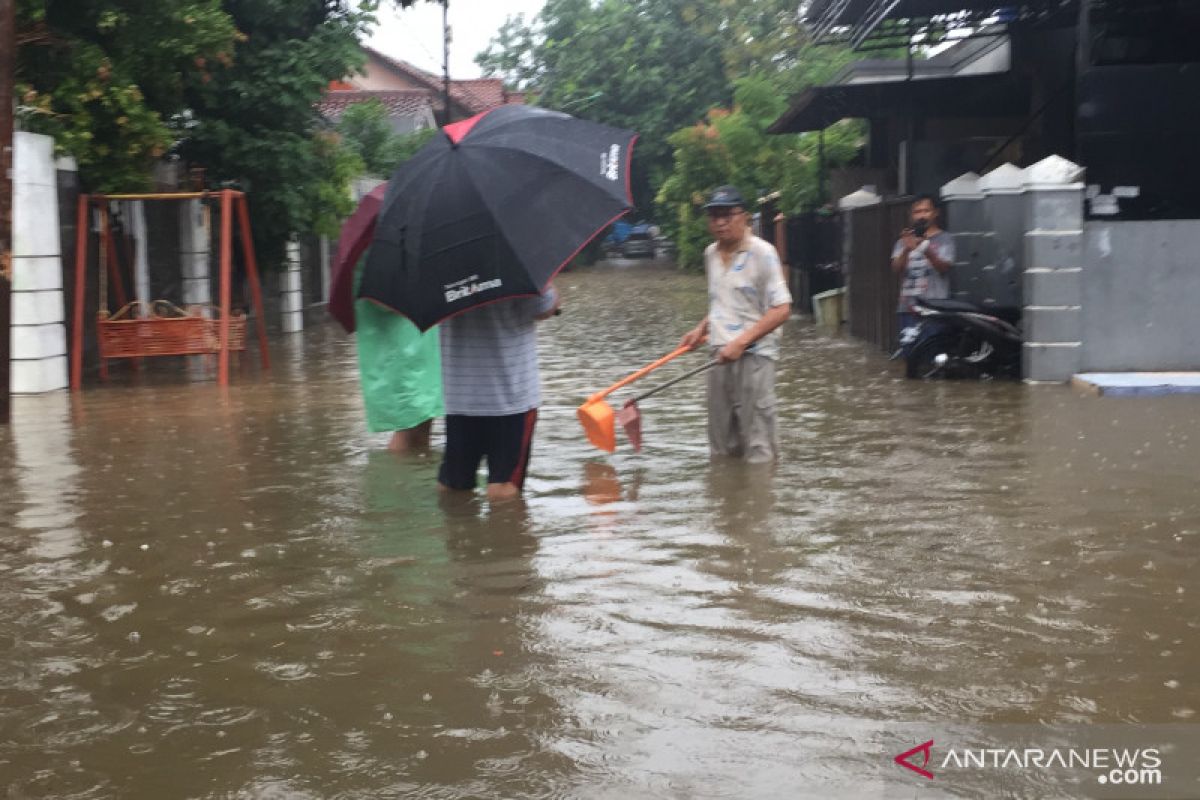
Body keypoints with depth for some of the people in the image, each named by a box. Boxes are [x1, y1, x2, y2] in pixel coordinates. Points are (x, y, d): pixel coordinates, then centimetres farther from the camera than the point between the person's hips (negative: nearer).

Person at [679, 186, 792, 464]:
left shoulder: (762, 253, -10)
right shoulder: (711, 253, 13)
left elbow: (781, 309, -15)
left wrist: (741, 342, -21)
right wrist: (702, 329, 12)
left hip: (753, 355, -7)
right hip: (722, 356, 7)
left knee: (758, 450, -6)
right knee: (722, 446, 12)